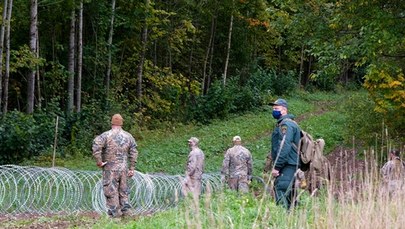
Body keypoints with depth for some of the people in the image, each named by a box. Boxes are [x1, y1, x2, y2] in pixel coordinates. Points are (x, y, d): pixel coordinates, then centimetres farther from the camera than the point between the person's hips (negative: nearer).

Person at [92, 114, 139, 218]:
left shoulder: (106, 135, -7)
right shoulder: (128, 136, 8)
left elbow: (96, 145, -22)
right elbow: (133, 153, 8)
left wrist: (99, 161, -13)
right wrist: (132, 168, 12)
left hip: (110, 169, -4)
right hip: (123, 168, 4)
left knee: (111, 190, 1)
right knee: (123, 190, 15)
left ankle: (115, 212, 2)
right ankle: (125, 208, 11)